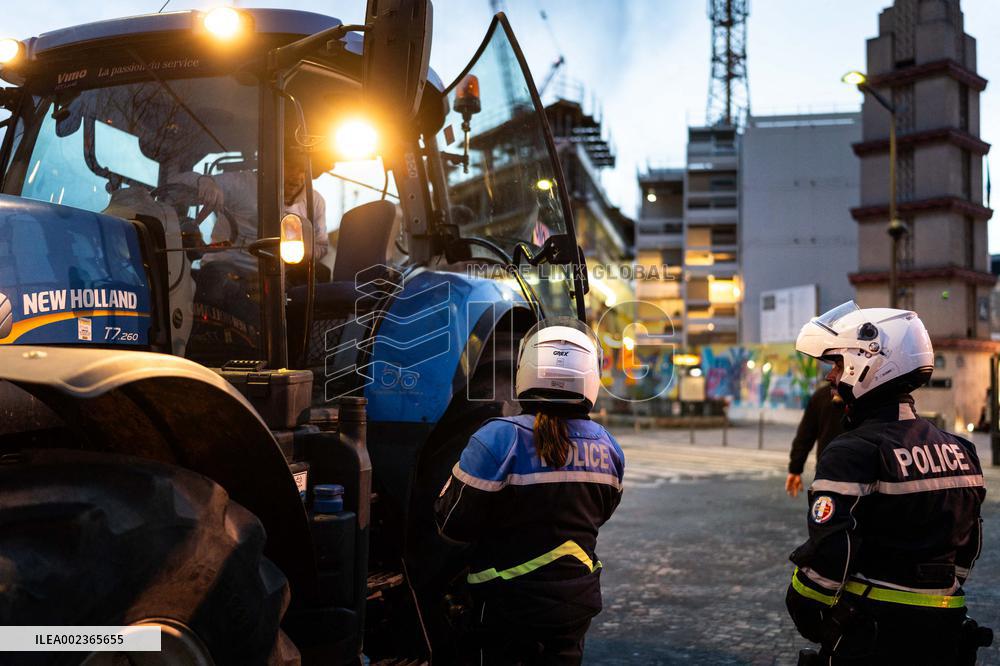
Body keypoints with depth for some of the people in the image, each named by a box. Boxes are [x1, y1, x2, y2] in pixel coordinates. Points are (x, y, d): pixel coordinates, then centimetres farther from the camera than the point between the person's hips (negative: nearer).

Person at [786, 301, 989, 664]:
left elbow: (827, 553, -21)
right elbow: (968, 544, 16)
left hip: (870, 634, -7)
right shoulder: (958, 450, 8)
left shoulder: (853, 453, -18)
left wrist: (807, 615, -7)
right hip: (944, 632, 7)